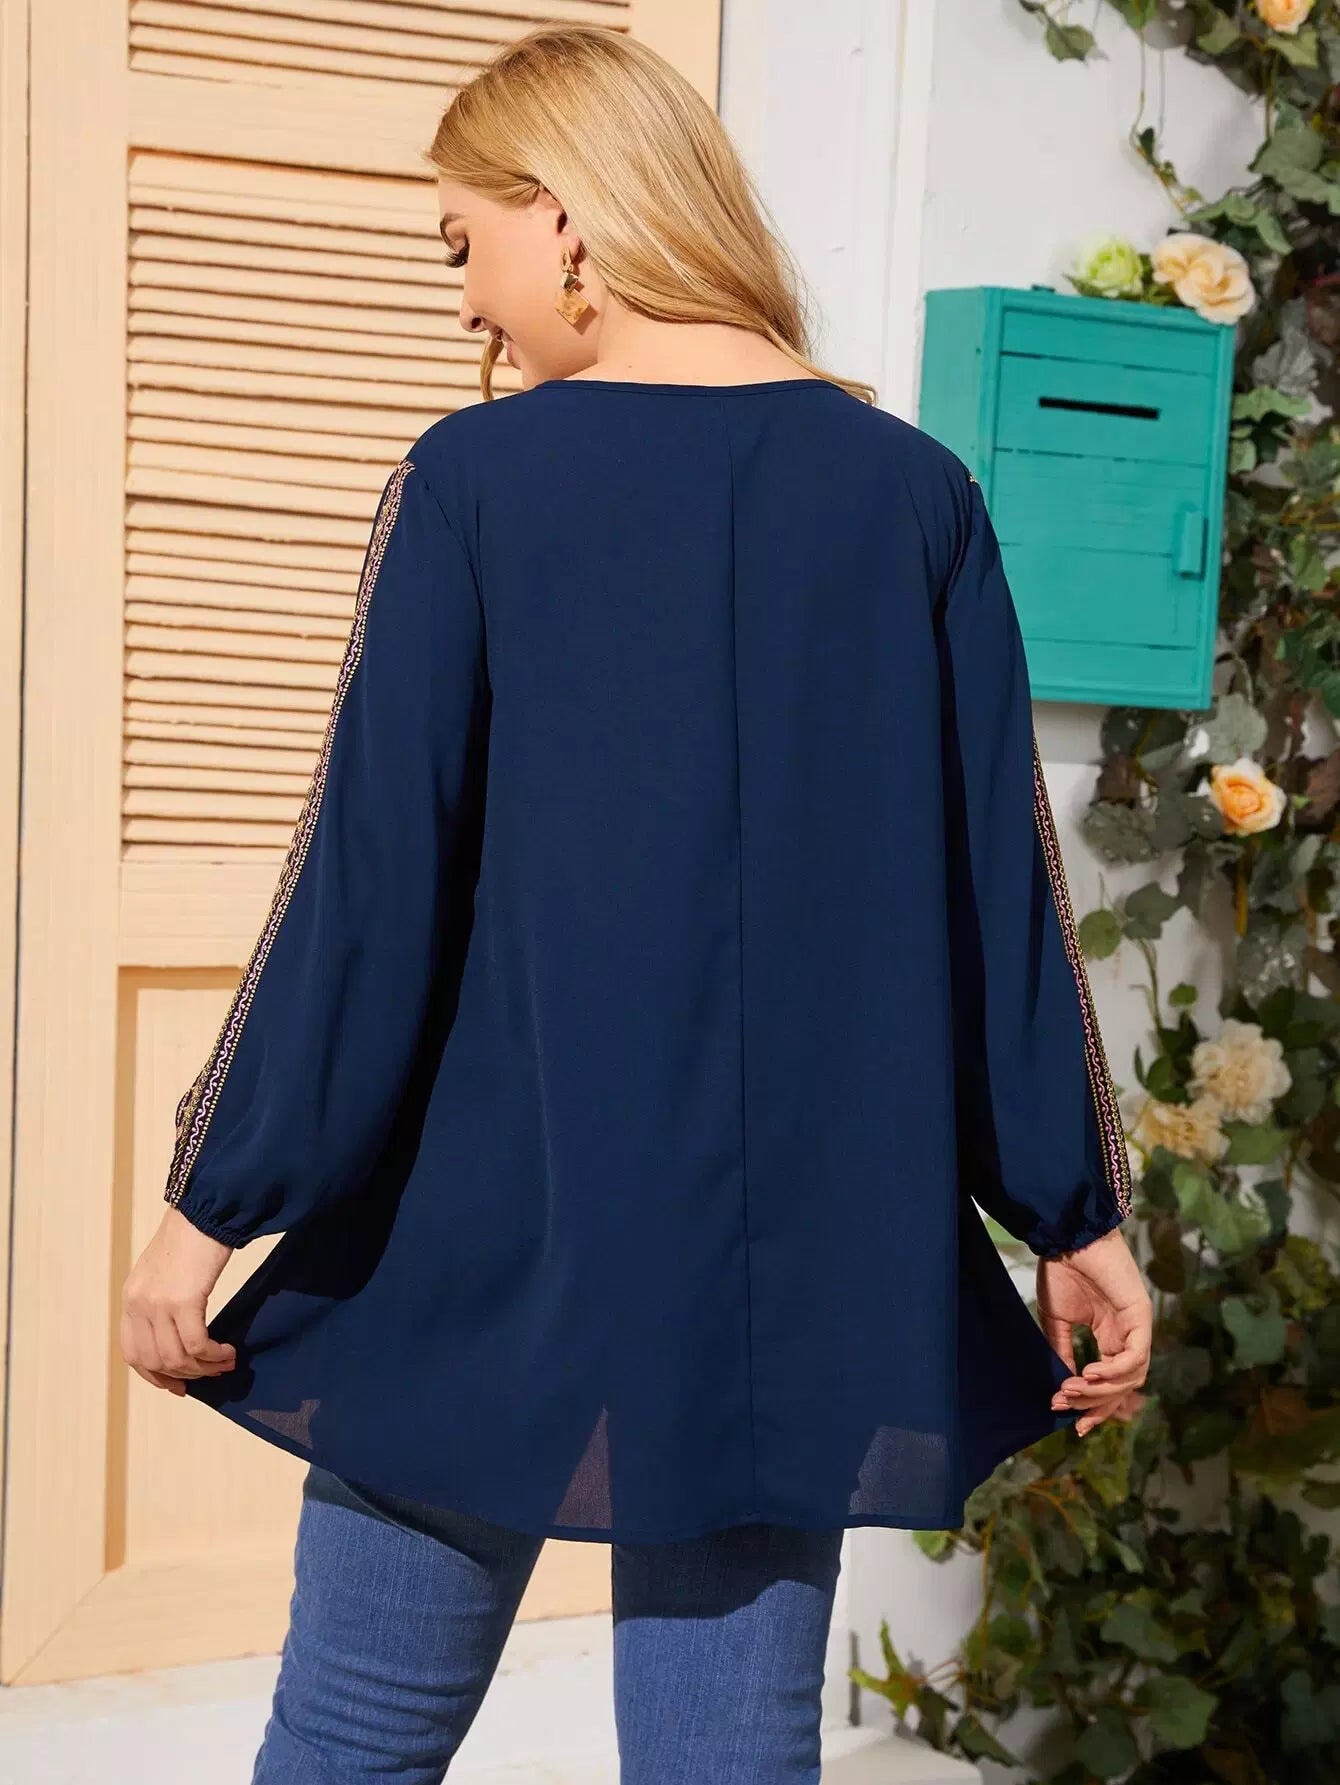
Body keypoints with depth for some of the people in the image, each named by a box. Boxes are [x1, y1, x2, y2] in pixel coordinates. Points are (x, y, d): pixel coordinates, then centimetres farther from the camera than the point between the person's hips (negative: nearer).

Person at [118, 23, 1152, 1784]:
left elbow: (372, 881, -10)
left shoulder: (480, 481, -8)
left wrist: (214, 1203, -1)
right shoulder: (912, 492, 0)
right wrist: (1076, 1213, 10)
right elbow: (1002, 891, 2)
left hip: (495, 1248, -2)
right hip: (800, 1266, 3)